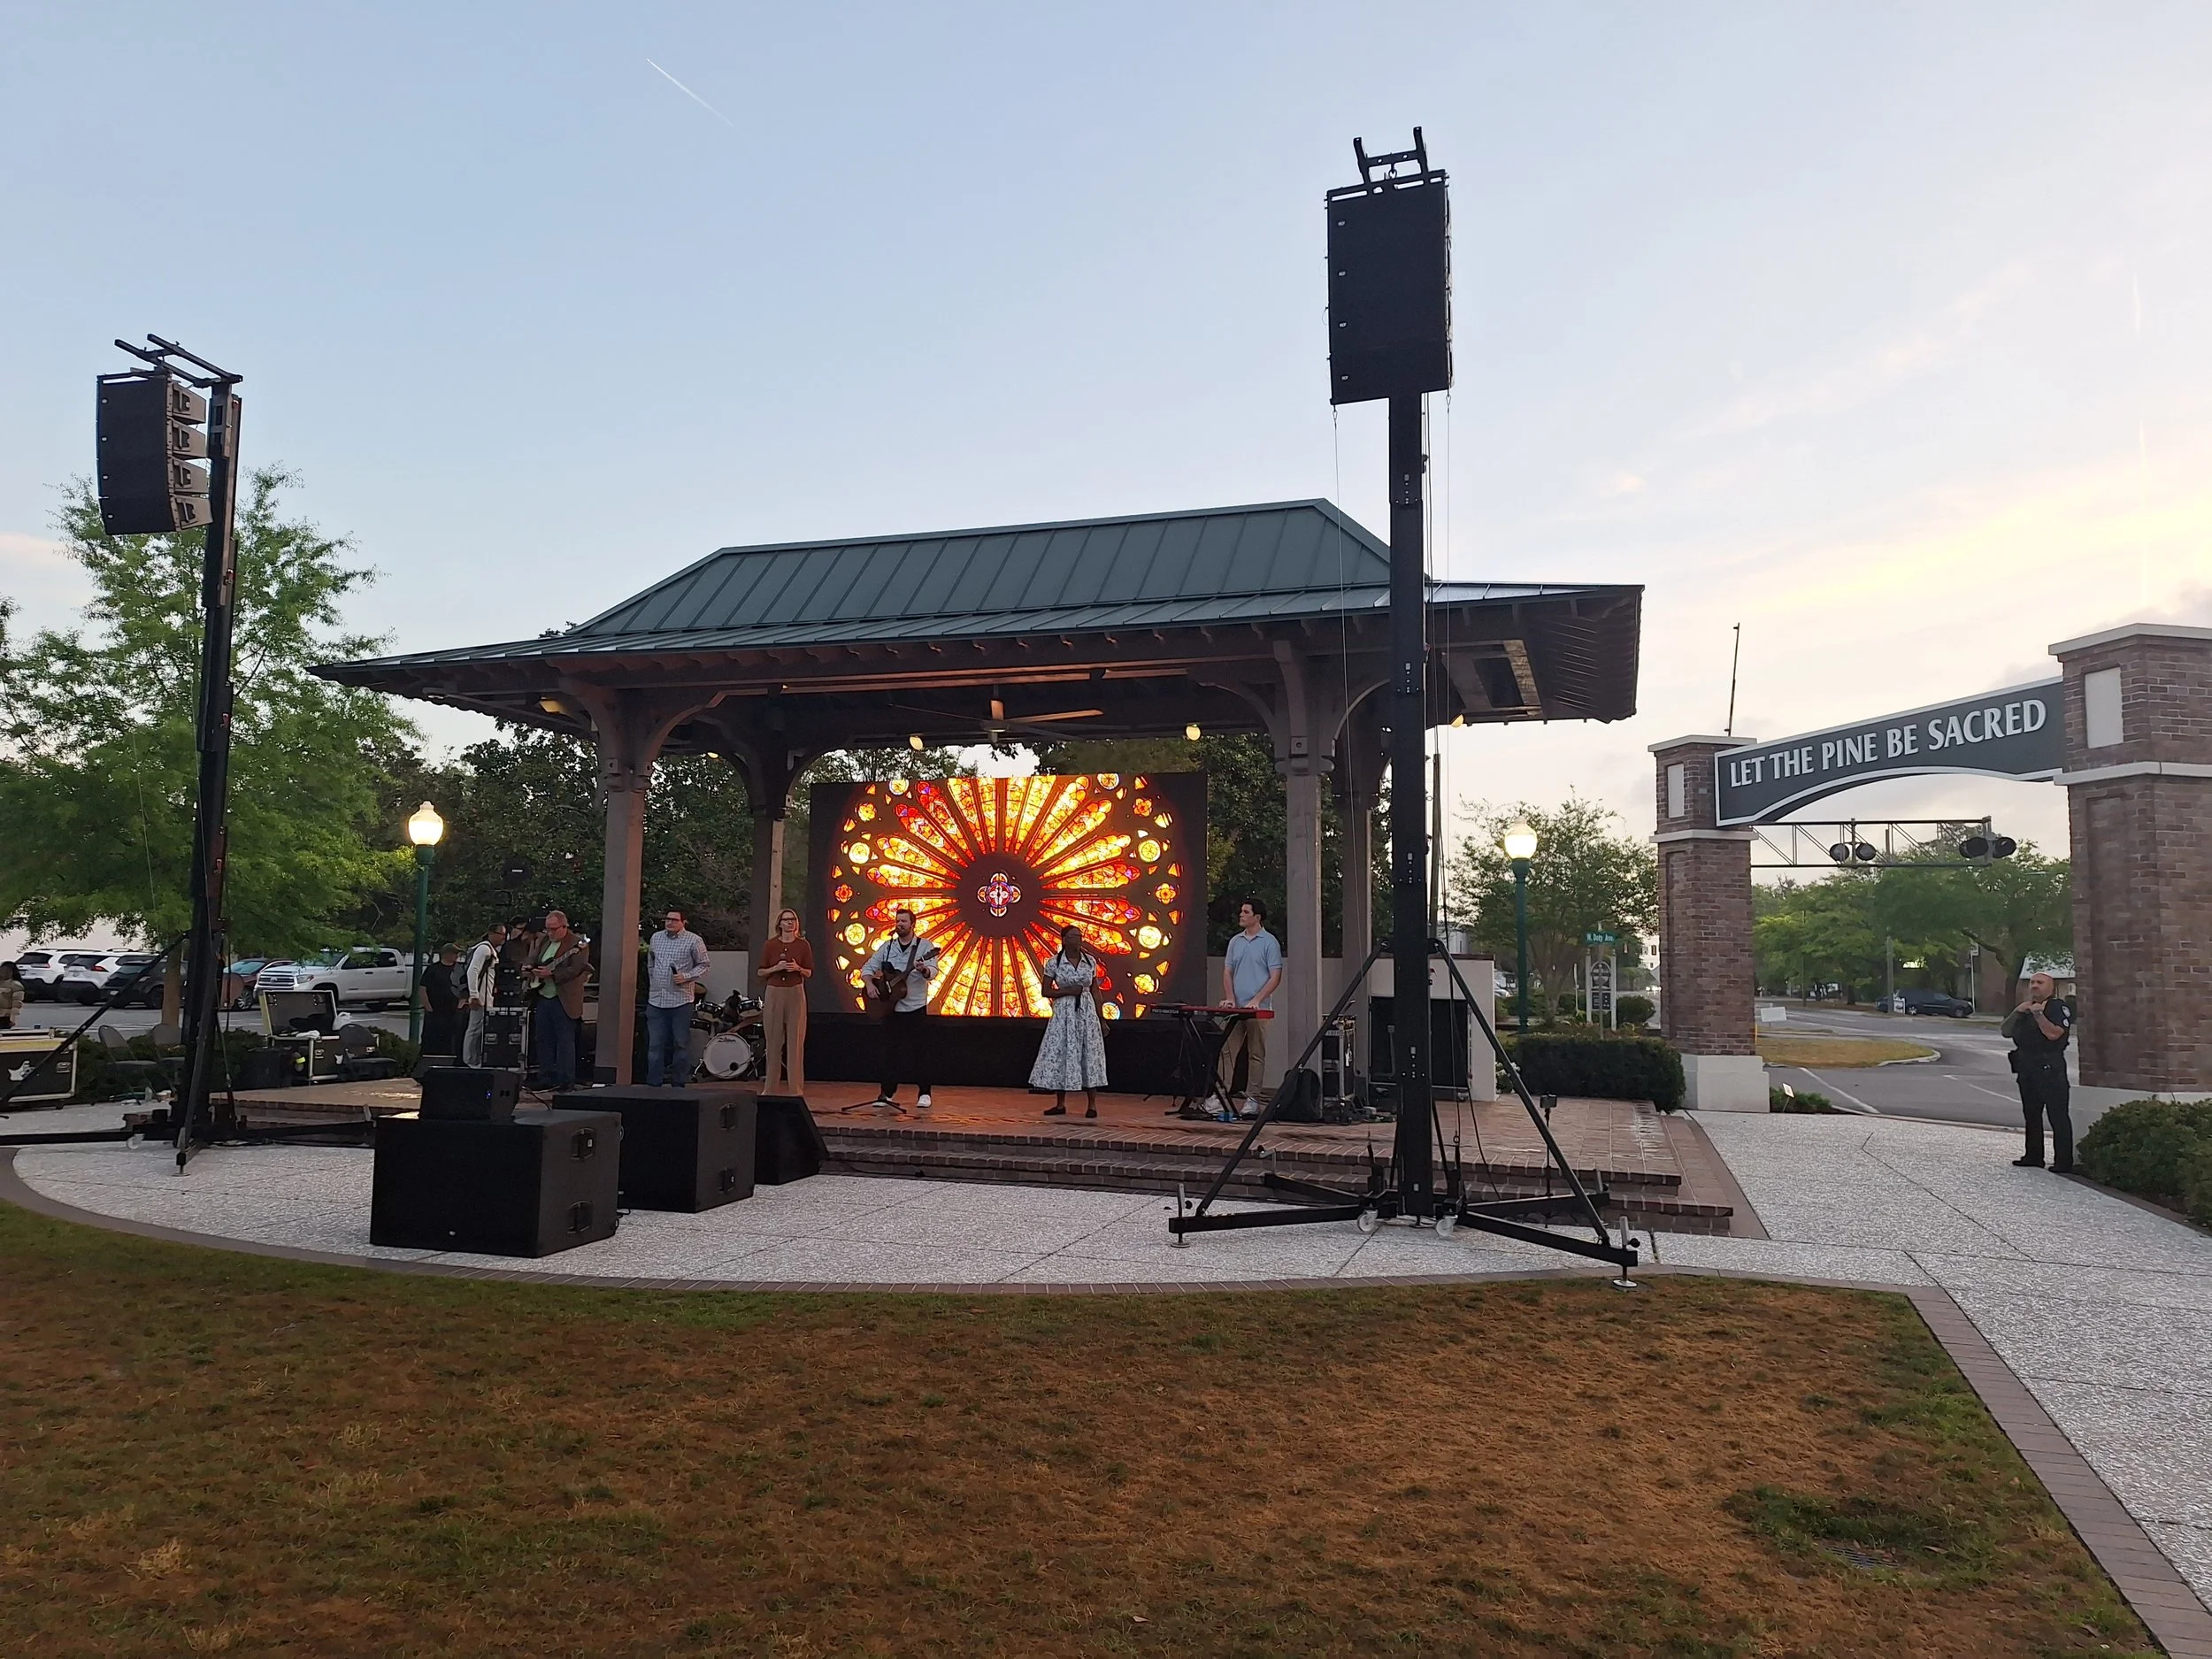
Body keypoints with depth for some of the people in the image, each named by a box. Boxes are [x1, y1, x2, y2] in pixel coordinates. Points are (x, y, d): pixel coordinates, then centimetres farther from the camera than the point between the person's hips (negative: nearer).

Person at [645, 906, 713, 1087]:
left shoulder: (693, 941, -4)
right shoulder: (655, 938, 11)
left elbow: (704, 964, -1)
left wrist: (687, 977, -14)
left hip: (681, 1000, -4)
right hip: (656, 1000, 4)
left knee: (681, 1044, 2)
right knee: (655, 1045, 4)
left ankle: (678, 1084, 10)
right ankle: (653, 1084, 10)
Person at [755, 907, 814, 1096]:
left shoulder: (803, 945, 4)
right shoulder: (771, 945, 5)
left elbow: (810, 973, 6)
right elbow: (759, 973, 6)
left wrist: (798, 969, -13)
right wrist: (775, 968, -11)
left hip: (795, 994, -1)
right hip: (774, 994, 1)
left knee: (795, 1041, -3)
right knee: (773, 1041, 3)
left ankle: (796, 1088, 0)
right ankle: (771, 1087, 11)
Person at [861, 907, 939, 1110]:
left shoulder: (925, 946, -2)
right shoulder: (887, 947, 8)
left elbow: (933, 971, -13)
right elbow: (868, 967, 9)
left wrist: (924, 970, -36)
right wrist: (869, 984, -10)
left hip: (916, 1007, -3)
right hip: (891, 1007, 3)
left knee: (918, 1050, -1)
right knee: (891, 1050, 7)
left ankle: (924, 1093, 8)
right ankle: (887, 1093, 13)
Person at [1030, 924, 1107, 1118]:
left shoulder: (1091, 961, 4)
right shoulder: (1053, 962, -2)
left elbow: (1095, 991, 8)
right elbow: (1045, 991, 0)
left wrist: (1101, 1019, 6)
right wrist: (1068, 991, -14)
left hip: (1087, 1011, 1)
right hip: (1063, 1013, -1)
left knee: (1089, 1055, -1)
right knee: (1060, 1055, 1)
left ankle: (1092, 1104, 4)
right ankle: (1060, 1104, 12)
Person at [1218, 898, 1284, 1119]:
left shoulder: (1269, 942, -4)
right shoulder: (1235, 941, 12)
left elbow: (1275, 977, -7)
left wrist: (1256, 1000, -16)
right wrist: (1230, 998, -1)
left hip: (1258, 1009, -5)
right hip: (1235, 1008, 5)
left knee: (1256, 1055, 1)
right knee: (1227, 1050, 1)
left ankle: (1252, 1099, 6)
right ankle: (1222, 1093, 5)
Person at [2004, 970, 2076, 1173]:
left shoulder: (2059, 1007, -6)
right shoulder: (2027, 1008, 21)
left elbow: (2054, 1034, -20)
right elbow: (2005, 1031, 15)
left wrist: (2038, 1014, -20)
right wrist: (2017, 1012, 2)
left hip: (2049, 1067, -9)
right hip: (2027, 1068, 9)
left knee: (2058, 1115, -7)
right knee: (2031, 1114, 14)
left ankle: (2064, 1162, -7)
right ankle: (2034, 1156, 22)